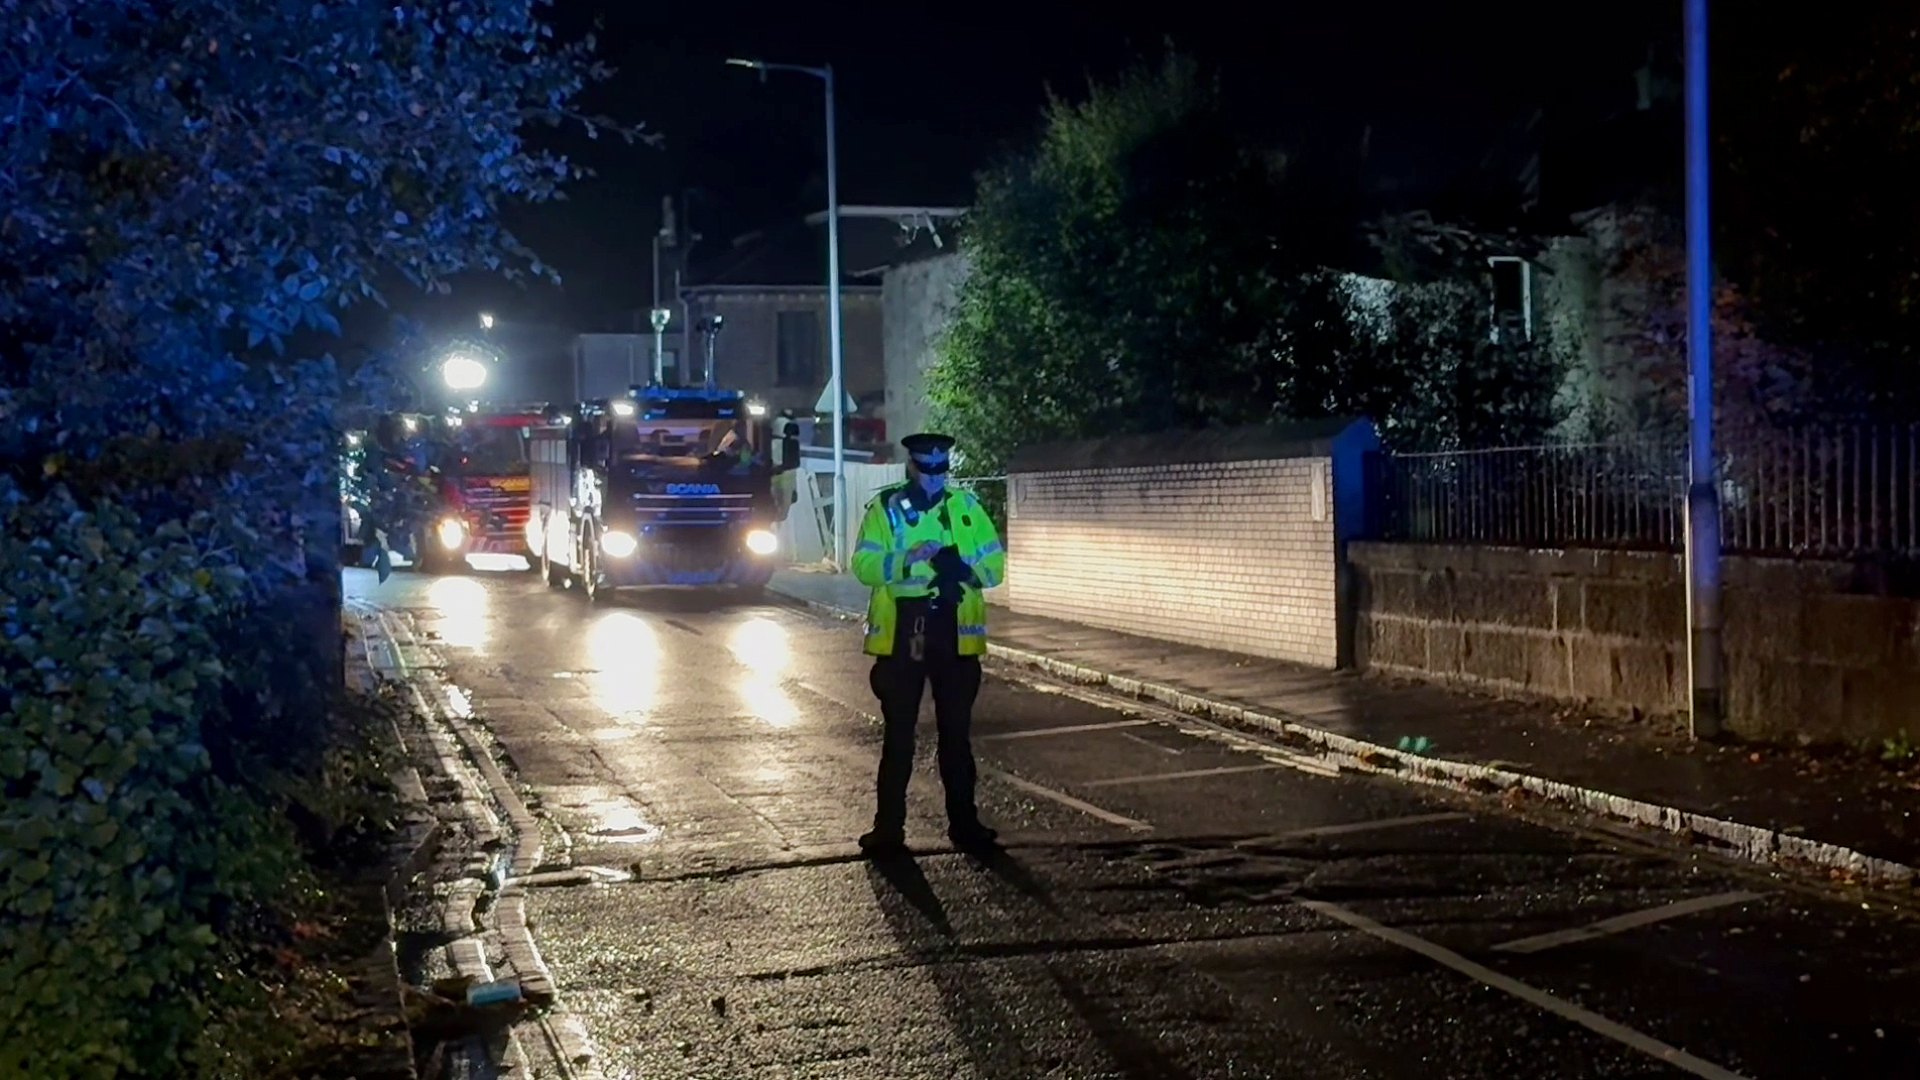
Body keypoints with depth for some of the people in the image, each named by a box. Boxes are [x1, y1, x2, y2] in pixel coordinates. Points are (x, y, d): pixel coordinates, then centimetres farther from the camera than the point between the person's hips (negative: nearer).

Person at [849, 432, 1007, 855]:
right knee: (898, 733, 5)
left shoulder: (966, 507, 5)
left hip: (954, 635, 2)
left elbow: (994, 566, 2)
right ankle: (889, 827, 11)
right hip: (901, 634, -1)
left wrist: (962, 566, -18)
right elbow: (863, 565, -12)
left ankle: (964, 823, 19)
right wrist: (906, 559, -27)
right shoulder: (884, 508, -1)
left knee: (956, 732, 10)